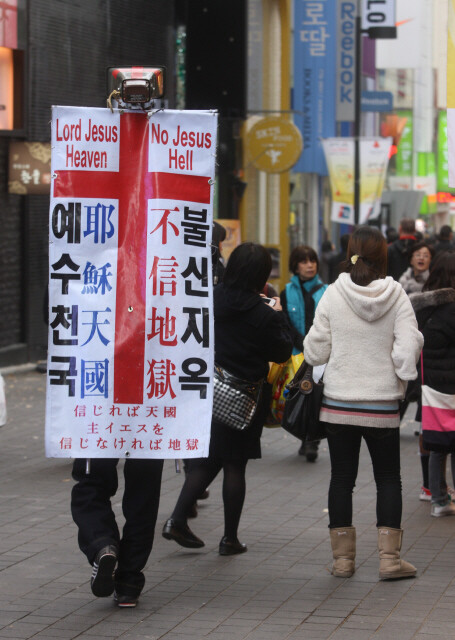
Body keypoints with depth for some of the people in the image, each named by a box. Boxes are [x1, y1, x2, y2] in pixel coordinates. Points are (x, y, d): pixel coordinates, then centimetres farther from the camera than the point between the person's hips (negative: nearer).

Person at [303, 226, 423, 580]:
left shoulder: (333, 295, -7)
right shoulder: (397, 296, -8)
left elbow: (315, 352, -4)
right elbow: (408, 349, -13)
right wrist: (401, 379, 5)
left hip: (339, 404, 1)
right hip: (382, 405, 0)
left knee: (342, 478, 10)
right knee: (388, 478, 11)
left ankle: (343, 557, 12)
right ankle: (389, 556, 5)